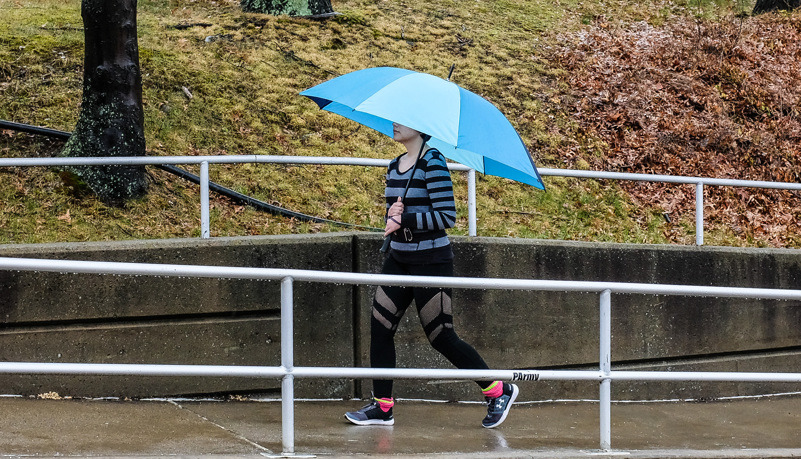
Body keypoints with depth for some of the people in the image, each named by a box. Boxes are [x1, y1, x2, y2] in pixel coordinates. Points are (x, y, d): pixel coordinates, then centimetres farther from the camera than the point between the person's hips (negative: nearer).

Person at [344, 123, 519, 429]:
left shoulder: (432, 163, -14)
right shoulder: (395, 166, 10)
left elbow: (447, 216, -19)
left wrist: (405, 219, -23)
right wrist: (392, 214, -5)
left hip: (431, 262, -8)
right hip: (398, 259, 8)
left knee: (440, 336, -2)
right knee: (380, 328, 1)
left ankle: (498, 391, 13)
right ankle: (382, 406, 9)